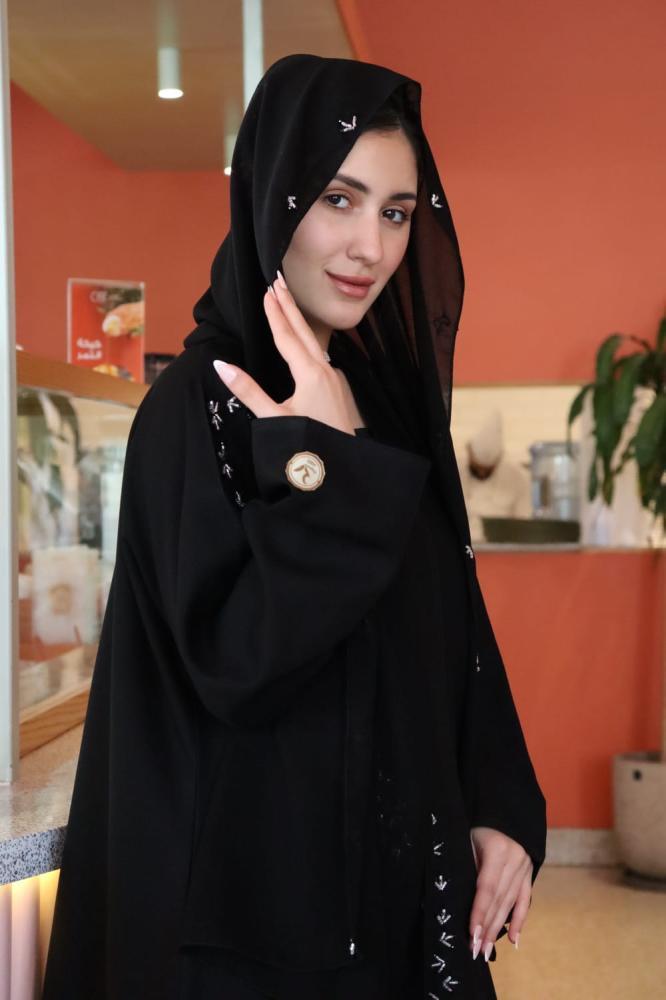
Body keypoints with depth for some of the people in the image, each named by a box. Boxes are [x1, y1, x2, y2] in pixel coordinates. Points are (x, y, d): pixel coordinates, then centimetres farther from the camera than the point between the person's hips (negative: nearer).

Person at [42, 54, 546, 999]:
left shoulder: (390, 395, 4)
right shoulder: (196, 403, -15)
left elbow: (454, 632, 8)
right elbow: (234, 666, -22)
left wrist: (504, 809, 0)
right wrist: (326, 468, -27)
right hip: (265, 887, -6)